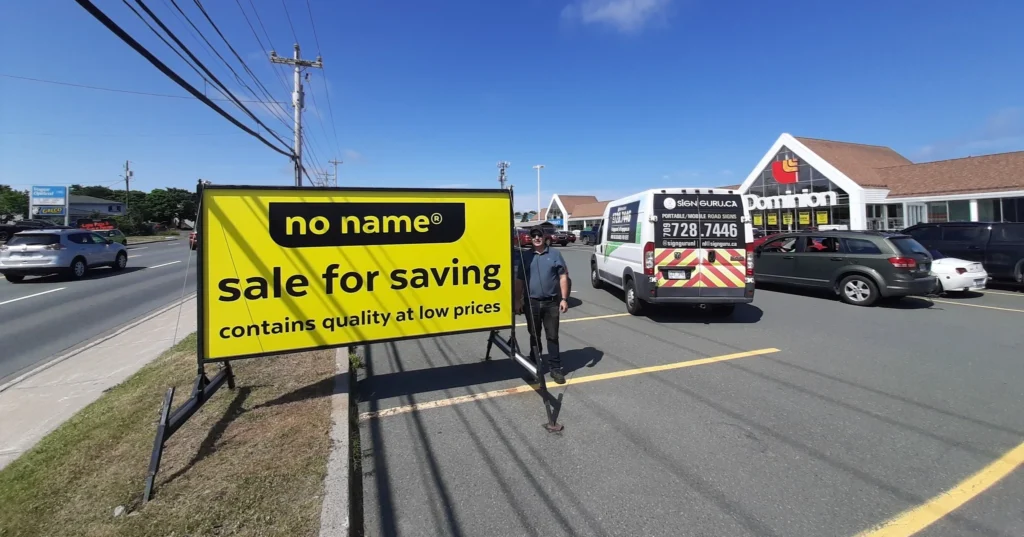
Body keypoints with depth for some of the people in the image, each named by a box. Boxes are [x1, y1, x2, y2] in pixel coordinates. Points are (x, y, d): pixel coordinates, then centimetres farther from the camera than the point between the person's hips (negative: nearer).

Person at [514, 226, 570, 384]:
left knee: (552, 336, 3)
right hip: (531, 303, 1)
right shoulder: (524, 256, 5)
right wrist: (518, 301, 3)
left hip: (551, 302, -1)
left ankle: (555, 368, 11)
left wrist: (564, 299, -6)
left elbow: (563, 277, 1)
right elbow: (519, 280, 7)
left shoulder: (555, 254, 2)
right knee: (534, 336, 12)